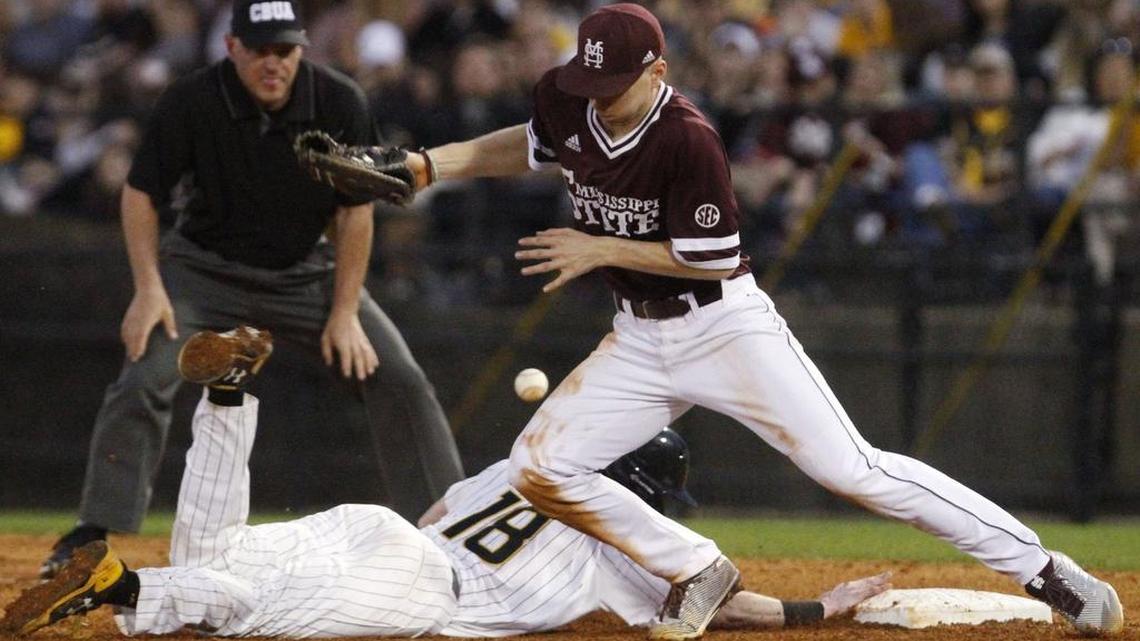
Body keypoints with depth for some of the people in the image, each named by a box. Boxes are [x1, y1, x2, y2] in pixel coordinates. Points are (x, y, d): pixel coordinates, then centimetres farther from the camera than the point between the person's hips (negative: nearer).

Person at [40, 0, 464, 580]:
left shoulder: (340, 103, -17)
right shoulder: (190, 103, -21)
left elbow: (356, 211, -9)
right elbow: (141, 193, -9)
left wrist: (345, 311, -13)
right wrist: (149, 288, -17)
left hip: (306, 271, 2)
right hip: (205, 267, -2)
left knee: (400, 380, -7)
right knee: (143, 378, -21)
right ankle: (94, 533, -13)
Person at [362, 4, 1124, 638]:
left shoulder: (688, 139, -24)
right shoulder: (567, 102, -5)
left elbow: (715, 259, -20)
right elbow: (533, 146, 18)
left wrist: (604, 250, -19)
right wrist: (429, 165, 8)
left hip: (726, 324, -7)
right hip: (640, 339, 7)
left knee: (850, 468, -13)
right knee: (539, 470, -7)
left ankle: (1043, 569, -6)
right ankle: (696, 572, 11)